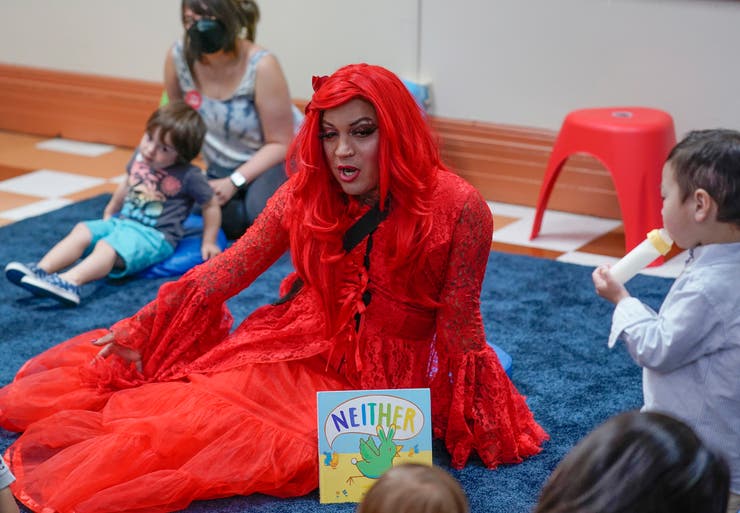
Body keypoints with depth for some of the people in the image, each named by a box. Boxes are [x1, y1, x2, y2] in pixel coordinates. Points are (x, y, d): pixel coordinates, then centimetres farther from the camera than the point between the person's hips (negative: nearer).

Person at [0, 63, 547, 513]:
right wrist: (140, 328, -2)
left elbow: (459, 327, -10)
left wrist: (475, 427, -9)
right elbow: (229, 269, 1)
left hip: (385, 381, -6)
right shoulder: (306, 196, -2)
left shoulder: (456, 208, -16)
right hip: (305, 350, 6)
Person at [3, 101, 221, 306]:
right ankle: (41, 270, -32)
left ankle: (69, 282, -58)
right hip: (122, 223, 8)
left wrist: (208, 242, 4)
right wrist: (110, 212, 37)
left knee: (108, 246, -34)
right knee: (82, 230, -17)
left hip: (155, 237, -7)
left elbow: (211, 206, 0)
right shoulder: (140, 156, 6)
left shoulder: (189, 176, -12)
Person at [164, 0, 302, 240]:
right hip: (222, 164, 4)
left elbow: (280, 144, -20)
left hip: (275, 158, -4)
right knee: (229, 222, -25)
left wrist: (234, 182, -26)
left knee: (262, 211, -33)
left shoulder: (261, 66, -27)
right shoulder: (178, 56, -15)